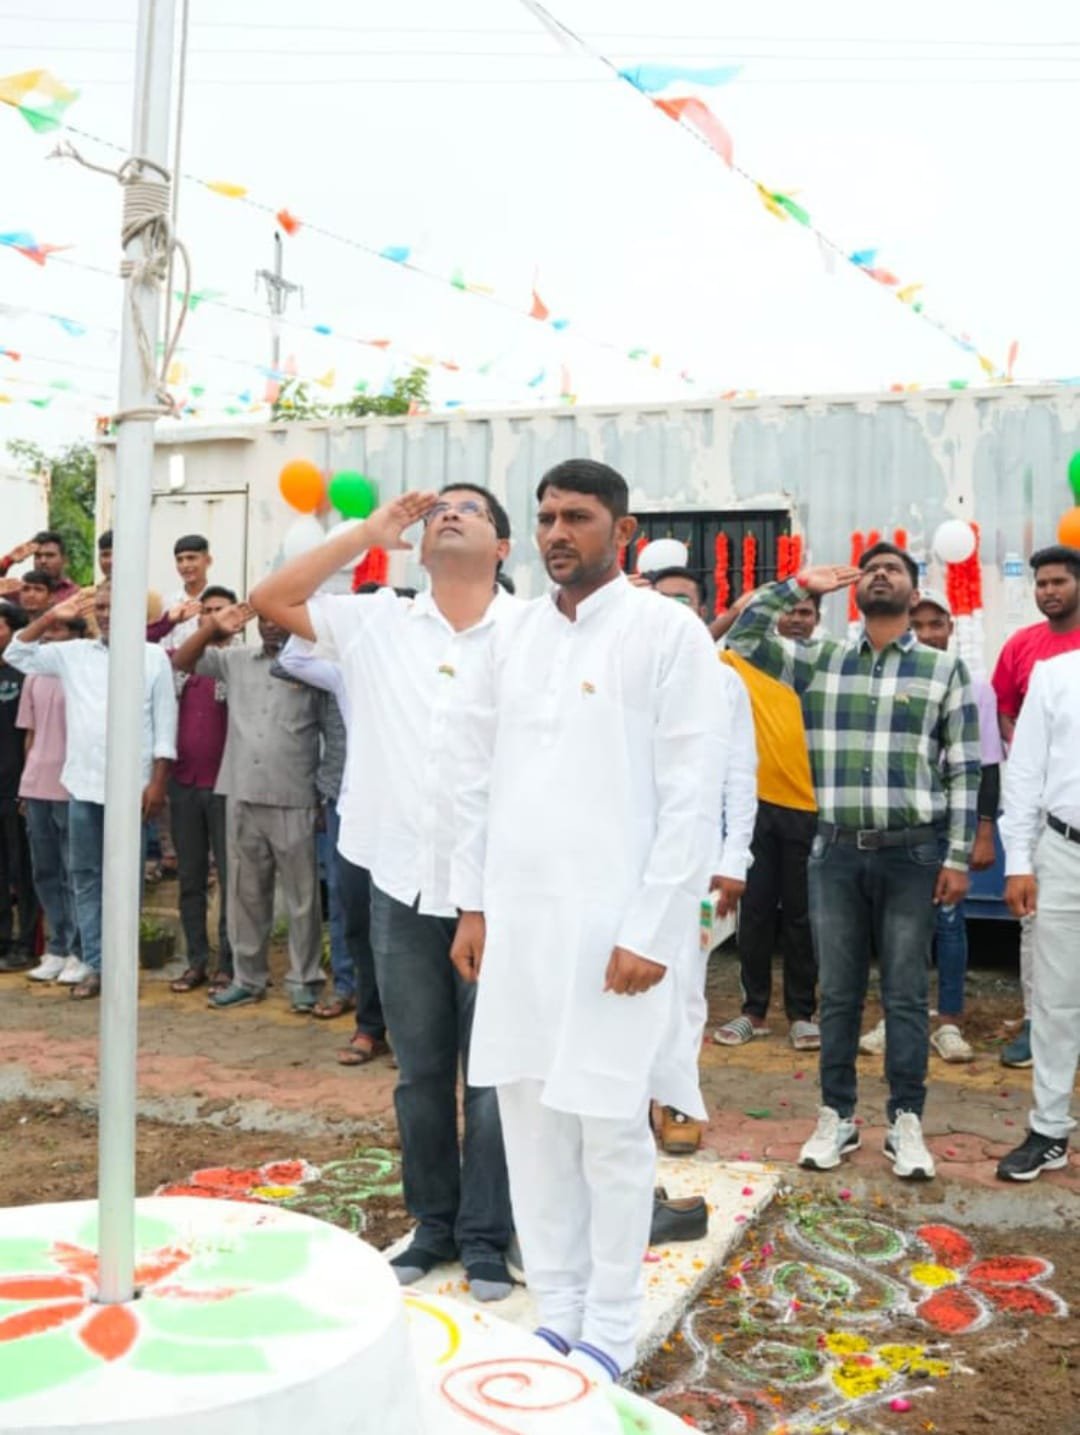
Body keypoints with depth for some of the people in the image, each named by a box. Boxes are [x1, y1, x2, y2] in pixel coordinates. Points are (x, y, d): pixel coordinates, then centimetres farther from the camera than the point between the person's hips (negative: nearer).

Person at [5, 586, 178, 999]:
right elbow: (18, 654, 10)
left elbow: (165, 724, -2)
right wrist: (51, 617, -2)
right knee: (85, 876, 7)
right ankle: (94, 964, 15)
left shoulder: (154, 657, 0)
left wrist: (158, 782, -8)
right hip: (83, 784, 4)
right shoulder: (73, 653, 8)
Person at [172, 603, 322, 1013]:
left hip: (294, 801, -4)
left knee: (301, 897, 4)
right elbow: (181, 662, 12)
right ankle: (248, 977, 23)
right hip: (241, 797, 4)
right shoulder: (235, 660, 11)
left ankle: (304, 980, 14)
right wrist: (214, 627, 0)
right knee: (246, 893, 12)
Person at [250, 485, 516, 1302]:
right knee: (420, 1072, 15)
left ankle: (486, 1235, 23)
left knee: (493, 1074, 7)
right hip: (403, 883, 3)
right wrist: (369, 533, -3)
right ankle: (434, 1224, 31)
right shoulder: (377, 623, 4)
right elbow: (271, 599, 0)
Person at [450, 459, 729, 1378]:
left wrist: (652, 931, -13)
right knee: (532, 1123, 11)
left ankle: (608, 1332, 21)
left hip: (614, 925, -5)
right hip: (515, 919, 5)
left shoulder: (669, 632, -6)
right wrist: (473, 904, 9)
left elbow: (695, 795, -10)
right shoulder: (512, 639, 11)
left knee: (610, 1130, 4)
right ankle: (555, 1315, 26)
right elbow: (479, 781, 14)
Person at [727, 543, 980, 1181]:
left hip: (912, 852, -2)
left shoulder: (945, 668, 3)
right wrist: (796, 585, 2)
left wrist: (958, 856, -5)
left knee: (906, 995, 5)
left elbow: (965, 769, 1)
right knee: (839, 992, 9)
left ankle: (906, 1123, 16)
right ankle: (837, 1117, 20)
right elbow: (742, 639, 2)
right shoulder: (819, 660, 8)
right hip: (837, 851, 2)